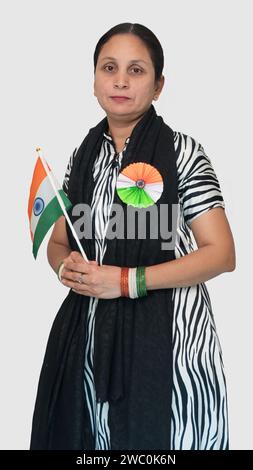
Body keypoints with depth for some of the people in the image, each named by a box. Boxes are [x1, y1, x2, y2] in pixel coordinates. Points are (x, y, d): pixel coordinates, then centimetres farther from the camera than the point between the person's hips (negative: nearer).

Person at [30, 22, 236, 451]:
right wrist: (66, 268, -7)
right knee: (83, 434, 12)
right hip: (88, 332, 5)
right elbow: (58, 243, 17)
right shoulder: (83, 155, 8)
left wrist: (127, 281, -17)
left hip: (167, 331, -4)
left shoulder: (181, 151, -6)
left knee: (155, 437, 3)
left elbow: (221, 253, -10)